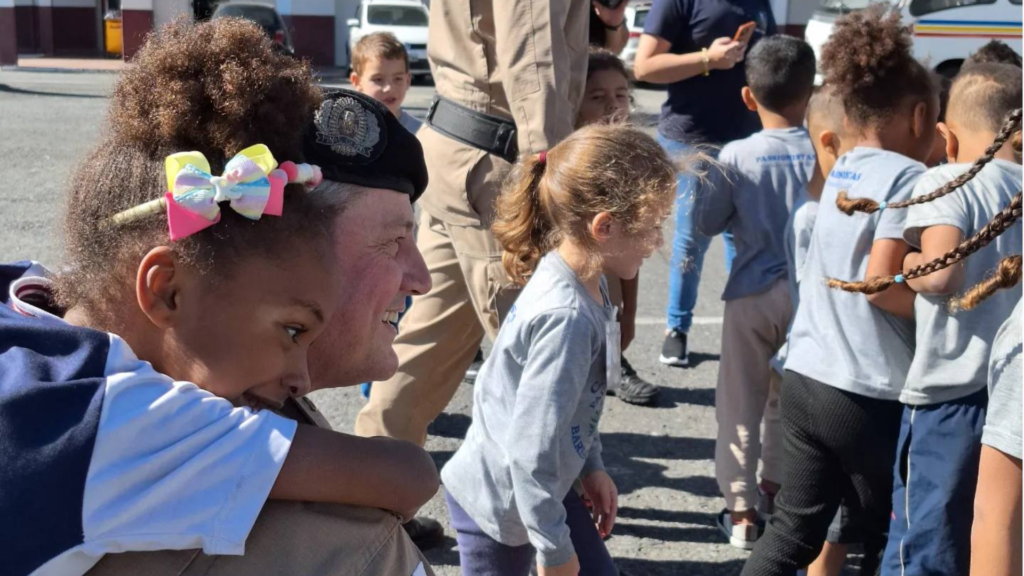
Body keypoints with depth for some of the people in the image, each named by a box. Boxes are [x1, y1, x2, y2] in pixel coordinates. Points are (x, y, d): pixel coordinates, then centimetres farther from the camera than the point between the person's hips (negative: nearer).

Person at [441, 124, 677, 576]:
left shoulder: (585, 285, -5)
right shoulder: (567, 318, -33)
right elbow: (531, 448, -29)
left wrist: (591, 467, 16)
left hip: (545, 485, 9)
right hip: (497, 502, -8)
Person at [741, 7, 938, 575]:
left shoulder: (840, 170, 11)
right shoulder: (907, 177, -12)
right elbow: (880, 283, -20)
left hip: (804, 379, 7)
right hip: (871, 395, -7)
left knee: (793, 529, 16)